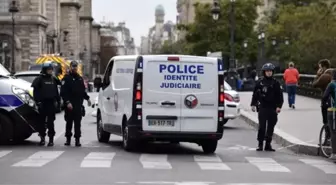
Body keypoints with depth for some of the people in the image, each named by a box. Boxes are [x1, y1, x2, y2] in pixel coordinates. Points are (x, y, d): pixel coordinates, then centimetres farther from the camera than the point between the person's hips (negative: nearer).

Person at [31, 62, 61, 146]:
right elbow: (36, 91, -4)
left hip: (52, 103, 3)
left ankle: (51, 139, 1)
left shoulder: (53, 79, 12)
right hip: (43, 103, -3)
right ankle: (42, 138, 13)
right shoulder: (39, 79, -2)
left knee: (50, 122, 0)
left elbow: (56, 91, 17)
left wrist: (58, 100, 12)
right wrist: (38, 101, -11)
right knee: (42, 121, 5)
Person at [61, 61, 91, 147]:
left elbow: (83, 91, 25)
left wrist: (87, 98, 10)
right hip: (69, 105, -4)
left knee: (77, 123, 0)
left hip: (78, 105, 4)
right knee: (69, 122, 3)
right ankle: (68, 139, 12)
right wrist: (67, 102, -18)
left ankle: (77, 139, 0)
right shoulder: (66, 78, -2)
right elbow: (63, 92, -8)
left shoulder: (80, 78, 17)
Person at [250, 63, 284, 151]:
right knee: (262, 127, -5)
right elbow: (255, 94, 8)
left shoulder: (276, 83, 3)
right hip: (262, 108, -1)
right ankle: (260, 144, 1)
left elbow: (280, 96, 3)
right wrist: (253, 104, 2)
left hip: (272, 108, 1)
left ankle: (268, 144, 13)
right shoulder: (260, 82, 3)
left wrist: (279, 106, -6)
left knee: (270, 127, 5)